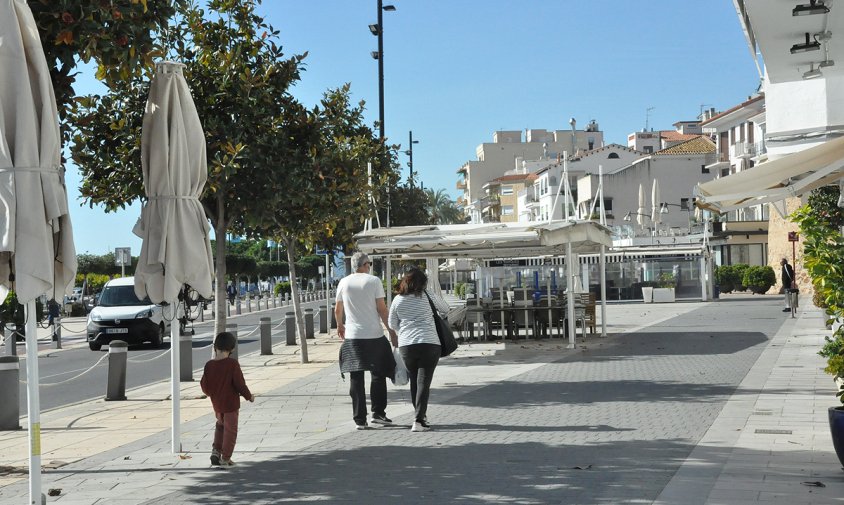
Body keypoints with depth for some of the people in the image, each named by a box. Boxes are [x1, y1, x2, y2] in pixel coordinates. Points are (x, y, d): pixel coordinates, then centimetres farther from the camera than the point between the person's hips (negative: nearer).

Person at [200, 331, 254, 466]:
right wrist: (249, 396, -1)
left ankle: (216, 450, 13)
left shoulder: (209, 365, -6)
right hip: (231, 403, -4)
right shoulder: (233, 364, -18)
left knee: (220, 425, 26)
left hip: (216, 404, 5)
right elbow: (240, 383, -16)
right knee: (230, 430, 7)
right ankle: (225, 458, 11)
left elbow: (204, 385, 1)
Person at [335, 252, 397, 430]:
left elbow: (337, 310, 14)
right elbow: (382, 309, -5)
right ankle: (378, 413, 9)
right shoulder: (373, 281, -3)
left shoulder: (344, 283, 5)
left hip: (352, 337, 2)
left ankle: (359, 419, 4)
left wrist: (340, 326, 33)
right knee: (378, 375, 12)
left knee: (356, 378, 5)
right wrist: (391, 331, 2)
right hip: (374, 335, -2)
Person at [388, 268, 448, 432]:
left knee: (414, 382, 16)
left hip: (406, 346, 3)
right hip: (429, 344, -3)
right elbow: (445, 309, 14)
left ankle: (420, 417, 25)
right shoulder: (428, 296, -1)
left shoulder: (398, 300, 5)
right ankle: (419, 420, -11)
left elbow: (392, 324, 13)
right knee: (424, 382, -3)